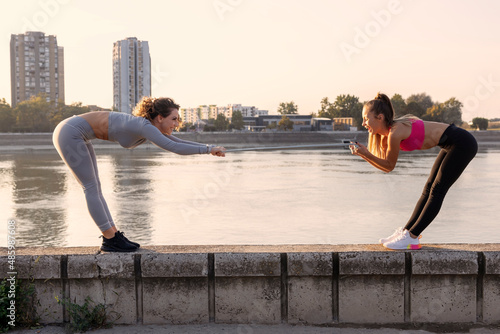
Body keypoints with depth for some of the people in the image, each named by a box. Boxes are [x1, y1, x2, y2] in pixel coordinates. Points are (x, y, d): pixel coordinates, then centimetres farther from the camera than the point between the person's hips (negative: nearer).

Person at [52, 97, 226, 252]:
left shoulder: (152, 126, 3)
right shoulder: (144, 126, -25)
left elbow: (181, 142, 10)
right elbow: (174, 147, -35)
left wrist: (211, 148, 4)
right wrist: (208, 149, -29)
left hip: (77, 135, 10)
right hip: (69, 133, -10)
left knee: (94, 188, 9)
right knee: (91, 187, -6)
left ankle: (112, 235, 15)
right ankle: (111, 240, 1)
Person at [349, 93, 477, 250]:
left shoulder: (395, 133, -23)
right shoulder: (386, 134, 4)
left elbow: (389, 166, -11)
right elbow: (386, 166, 7)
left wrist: (366, 153, -15)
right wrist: (363, 153, -4)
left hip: (463, 144, -9)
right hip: (452, 144, 9)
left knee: (436, 191, -7)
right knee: (429, 188, 11)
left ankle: (411, 238, -3)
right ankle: (406, 231, 18)